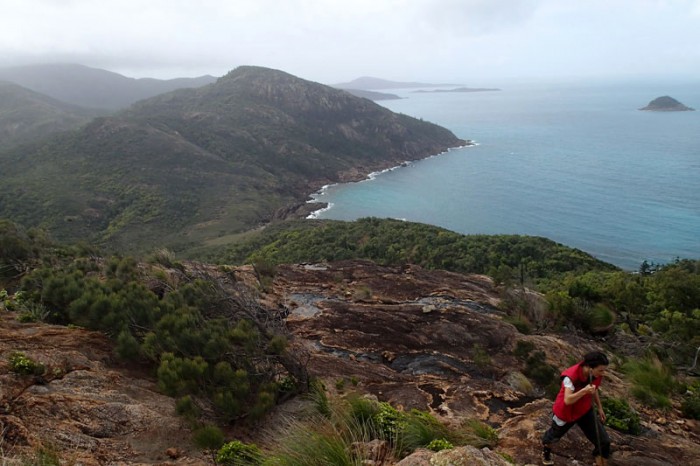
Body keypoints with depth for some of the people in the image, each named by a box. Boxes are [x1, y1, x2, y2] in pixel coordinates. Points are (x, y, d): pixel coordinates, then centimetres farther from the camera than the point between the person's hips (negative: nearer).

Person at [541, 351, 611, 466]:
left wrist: (599, 408, 13)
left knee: (603, 441, -6)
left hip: (585, 411, 5)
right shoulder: (571, 376, -37)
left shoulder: (597, 375, -17)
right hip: (566, 412, -4)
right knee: (554, 435, 21)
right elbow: (567, 400, -41)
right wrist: (584, 391, -53)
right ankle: (546, 448, 56)